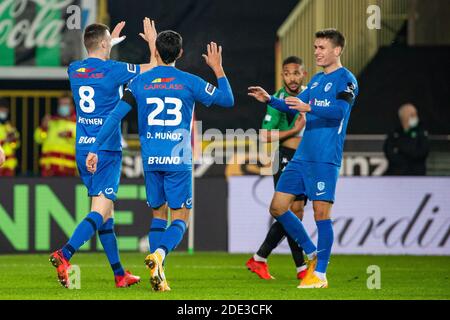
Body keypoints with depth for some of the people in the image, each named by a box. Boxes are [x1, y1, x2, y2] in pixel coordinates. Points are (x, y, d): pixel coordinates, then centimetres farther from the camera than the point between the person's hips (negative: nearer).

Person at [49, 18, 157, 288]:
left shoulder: (74, 70, 7)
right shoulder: (113, 70, -11)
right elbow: (154, 68, 0)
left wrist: (111, 40, 42)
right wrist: (152, 42, 16)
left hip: (83, 150, 7)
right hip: (107, 149, -7)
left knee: (106, 211, 13)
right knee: (101, 210, -11)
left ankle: (120, 274, 16)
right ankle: (64, 255, -30)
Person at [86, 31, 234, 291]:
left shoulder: (140, 82, 3)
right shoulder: (189, 82, -2)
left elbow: (116, 116, -2)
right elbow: (227, 100, 5)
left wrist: (95, 149, 1)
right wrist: (218, 69, 17)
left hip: (151, 160, 3)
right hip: (178, 160, -3)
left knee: (158, 215, 16)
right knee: (180, 219, 2)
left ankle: (158, 273, 5)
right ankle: (159, 254, -27)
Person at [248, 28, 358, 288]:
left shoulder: (346, 79, -6)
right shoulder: (316, 79, 19)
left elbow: (340, 110, -22)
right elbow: (295, 106, 25)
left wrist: (308, 107, -35)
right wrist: (270, 100, 10)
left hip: (326, 159, -8)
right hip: (302, 157, 8)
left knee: (321, 212, -9)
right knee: (278, 207, 6)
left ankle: (320, 274, -1)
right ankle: (312, 254, 18)